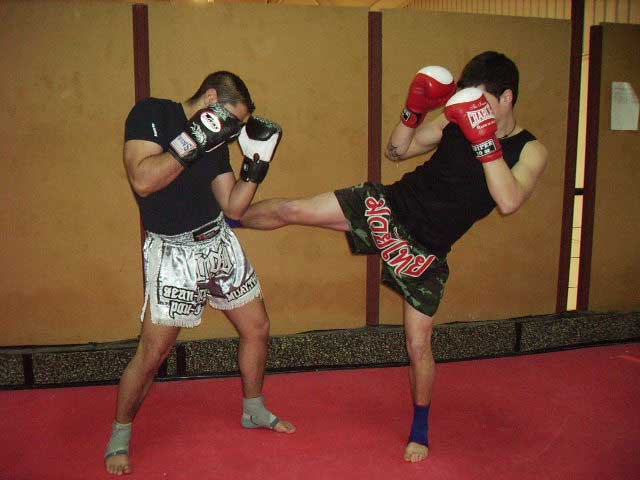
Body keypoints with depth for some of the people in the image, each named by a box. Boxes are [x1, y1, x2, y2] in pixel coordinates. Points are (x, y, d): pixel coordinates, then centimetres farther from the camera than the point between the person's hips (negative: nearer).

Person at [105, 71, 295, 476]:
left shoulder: (216, 141, 6)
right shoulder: (151, 114, -10)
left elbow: (233, 207, 6)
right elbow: (142, 180, -25)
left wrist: (257, 162, -4)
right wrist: (194, 140, -26)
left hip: (220, 242, 7)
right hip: (173, 252, -6)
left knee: (258, 329, 12)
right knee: (153, 353, -4)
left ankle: (254, 411, 35)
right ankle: (121, 433, 22)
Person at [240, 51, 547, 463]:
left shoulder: (531, 151, -7)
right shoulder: (455, 120, 0)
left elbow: (509, 201, -26)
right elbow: (397, 151, 7)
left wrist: (485, 140, -31)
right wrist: (414, 109, -8)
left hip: (425, 251, -2)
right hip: (388, 204, 3)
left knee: (419, 344, 2)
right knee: (289, 210, -3)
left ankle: (421, 427, 30)